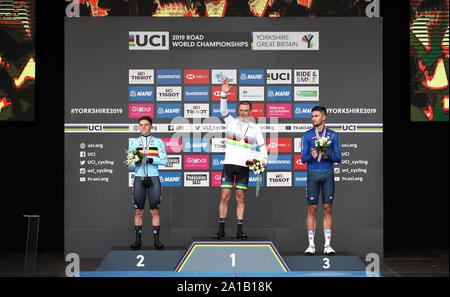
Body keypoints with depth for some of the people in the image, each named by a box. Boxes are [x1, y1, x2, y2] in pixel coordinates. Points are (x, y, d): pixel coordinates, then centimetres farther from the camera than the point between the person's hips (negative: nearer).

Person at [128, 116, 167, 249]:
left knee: (155, 211, -1)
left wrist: (150, 159, -19)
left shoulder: (158, 142, 6)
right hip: (139, 178, 1)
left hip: (153, 178, -1)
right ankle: (138, 240, 6)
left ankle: (156, 240, 4)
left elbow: (164, 160, -5)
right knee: (138, 211, 0)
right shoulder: (134, 142, 9)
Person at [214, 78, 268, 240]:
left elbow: (262, 146, 13)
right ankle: (221, 229, 3)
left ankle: (240, 230, 8)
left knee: (241, 198, 4)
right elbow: (223, 110, -11)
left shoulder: (255, 128, 8)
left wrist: (264, 160, -3)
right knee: (224, 196, -3)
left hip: (244, 166, 1)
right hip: (229, 164, -1)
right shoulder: (231, 122, 5)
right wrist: (224, 94, -26)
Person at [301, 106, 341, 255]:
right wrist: (311, 156, -23)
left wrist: (327, 156, -17)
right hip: (313, 174, -1)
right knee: (312, 209, -2)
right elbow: (303, 158, -1)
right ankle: (311, 245, 3)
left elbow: (338, 158, 3)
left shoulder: (333, 135, 6)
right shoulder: (307, 135, 4)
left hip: (328, 174, 1)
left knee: (328, 208, 1)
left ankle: (327, 245, 5)